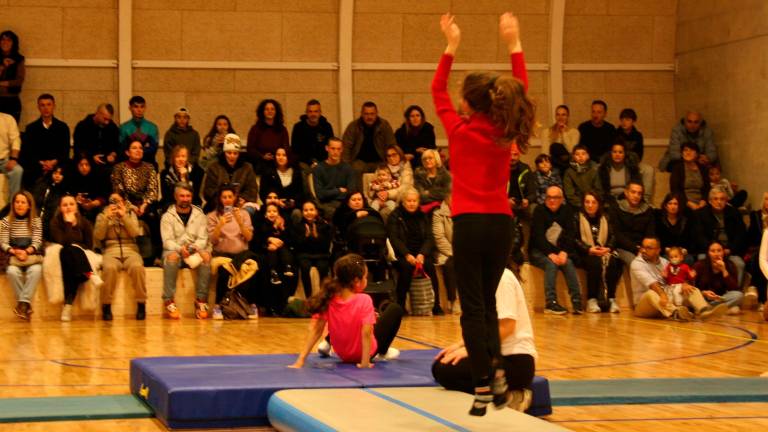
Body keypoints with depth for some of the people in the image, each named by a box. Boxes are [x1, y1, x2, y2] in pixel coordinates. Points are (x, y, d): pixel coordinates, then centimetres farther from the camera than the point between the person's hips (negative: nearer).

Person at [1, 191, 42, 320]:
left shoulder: (36, 221, 9)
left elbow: (37, 242, -1)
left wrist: (27, 251, -21)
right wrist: (14, 252, -19)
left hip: (32, 255, 0)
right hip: (13, 257, 0)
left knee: (36, 270, -35)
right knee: (12, 271, -34)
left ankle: (23, 303, -38)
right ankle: (26, 305, -28)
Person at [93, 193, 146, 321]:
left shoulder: (130, 214, 18)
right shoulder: (102, 216, 16)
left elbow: (135, 233, 1)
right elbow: (97, 236, 1)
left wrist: (124, 216, -6)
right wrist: (106, 217, -5)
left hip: (130, 250, 1)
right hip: (111, 251, -1)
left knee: (137, 267, -34)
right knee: (110, 267, -36)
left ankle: (141, 304, -25)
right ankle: (106, 306, -27)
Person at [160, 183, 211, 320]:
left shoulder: (200, 215, 13)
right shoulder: (167, 217, 7)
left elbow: (203, 239, 3)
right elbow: (167, 241, -5)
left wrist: (194, 247, -19)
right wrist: (180, 249, -24)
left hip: (195, 252, 2)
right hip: (175, 250, -2)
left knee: (206, 255, -32)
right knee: (172, 256, -37)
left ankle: (201, 301, -33)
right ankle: (169, 302, -38)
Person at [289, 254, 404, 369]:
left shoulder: (328, 299, -16)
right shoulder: (364, 300, -28)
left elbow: (315, 330, -18)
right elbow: (366, 332, -33)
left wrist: (301, 360, -19)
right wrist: (365, 363, -28)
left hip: (342, 354, 4)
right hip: (363, 353, -4)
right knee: (396, 309, 11)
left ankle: (328, 343, 17)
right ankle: (382, 352, 17)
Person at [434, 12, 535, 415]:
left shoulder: (459, 129, -4)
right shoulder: (505, 132, 3)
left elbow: (437, 89, 10)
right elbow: (521, 90, 18)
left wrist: (451, 45, 14)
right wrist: (513, 43, 20)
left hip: (469, 223, -4)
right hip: (501, 222, 4)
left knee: (473, 306, -1)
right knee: (488, 300, 17)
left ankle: (482, 386, -6)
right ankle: (496, 368, 0)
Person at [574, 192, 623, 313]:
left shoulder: (605, 219, 22)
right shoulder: (577, 218, 10)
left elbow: (612, 237, 14)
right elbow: (574, 239, -2)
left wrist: (608, 248, -9)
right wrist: (589, 249, -16)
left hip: (604, 252, 3)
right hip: (585, 254, -3)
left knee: (614, 263, -30)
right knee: (596, 263, -36)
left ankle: (611, 299, -27)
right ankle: (592, 300, -34)